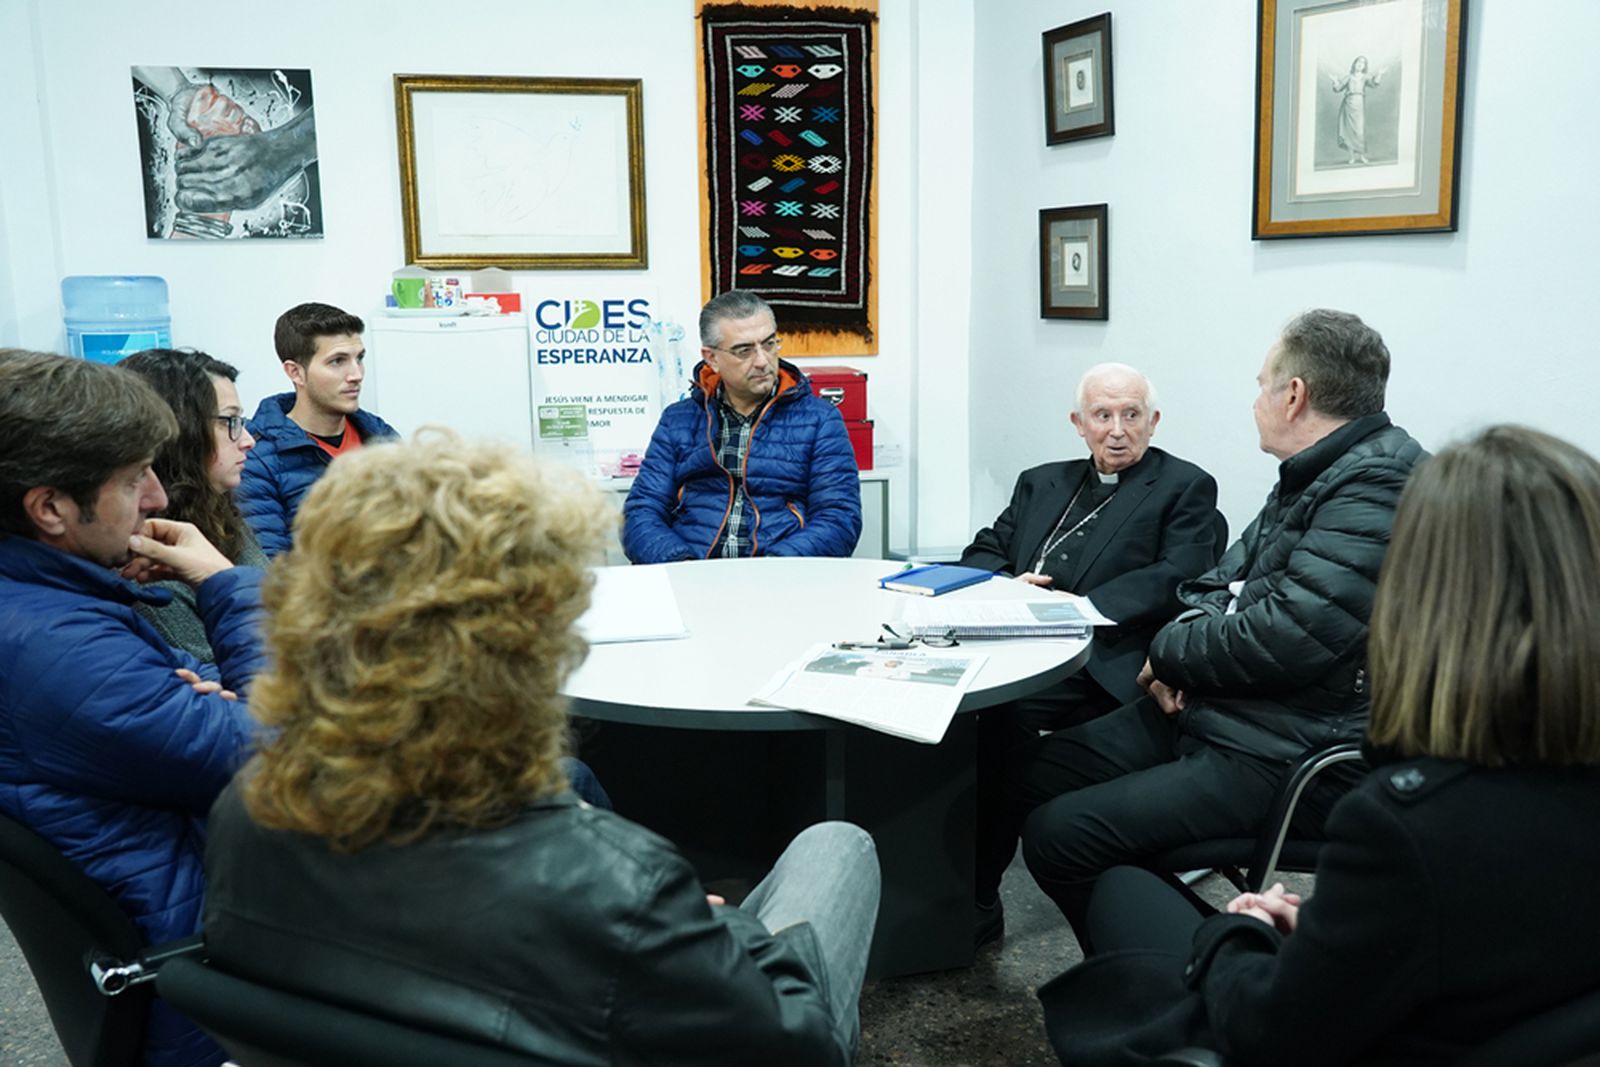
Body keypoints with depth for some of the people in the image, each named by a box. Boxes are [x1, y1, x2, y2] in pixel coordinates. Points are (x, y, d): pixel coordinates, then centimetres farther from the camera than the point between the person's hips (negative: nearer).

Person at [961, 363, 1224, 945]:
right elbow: (981, 552, 22)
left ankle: (978, 902, -19)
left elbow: (1177, 580, -5)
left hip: (1099, 664, -5)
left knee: (1001, 715, -32)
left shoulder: (1184, 489, 10)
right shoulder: (1042, 483, 27)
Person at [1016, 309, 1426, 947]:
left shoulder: (1376, 493, -18)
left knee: (1057, 836, -18)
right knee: (1039, 773, 7)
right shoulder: (1313, 476, 15)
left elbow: (1286, 638, -25)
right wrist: (1184, 652, -3)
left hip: (1284, 758, -10)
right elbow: (1225, 581, 20)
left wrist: (1169, 654, -7)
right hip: (1208, 709, 10)